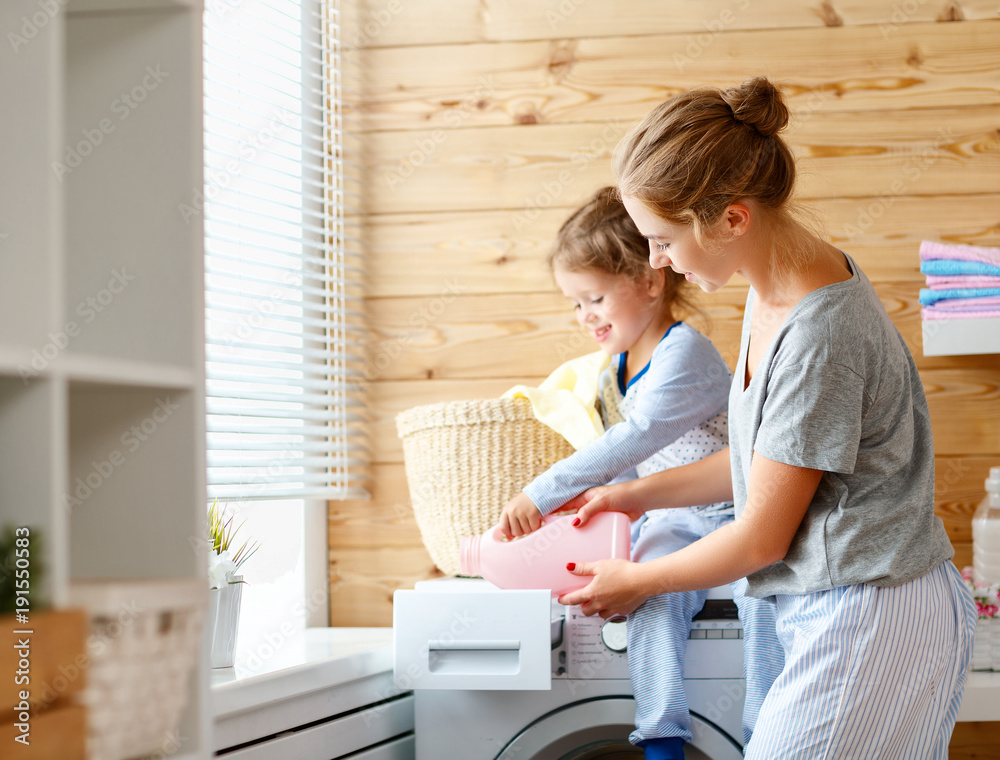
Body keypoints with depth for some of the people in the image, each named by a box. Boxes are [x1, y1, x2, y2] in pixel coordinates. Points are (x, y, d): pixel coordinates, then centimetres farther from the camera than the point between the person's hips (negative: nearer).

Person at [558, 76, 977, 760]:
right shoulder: (780, 289, 5)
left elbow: (762, 537, -15)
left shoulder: (820, 336, -24)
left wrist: (636, 583, -1)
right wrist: (642, 494, 17)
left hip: (871, 622, -9)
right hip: (834, 610, 9)